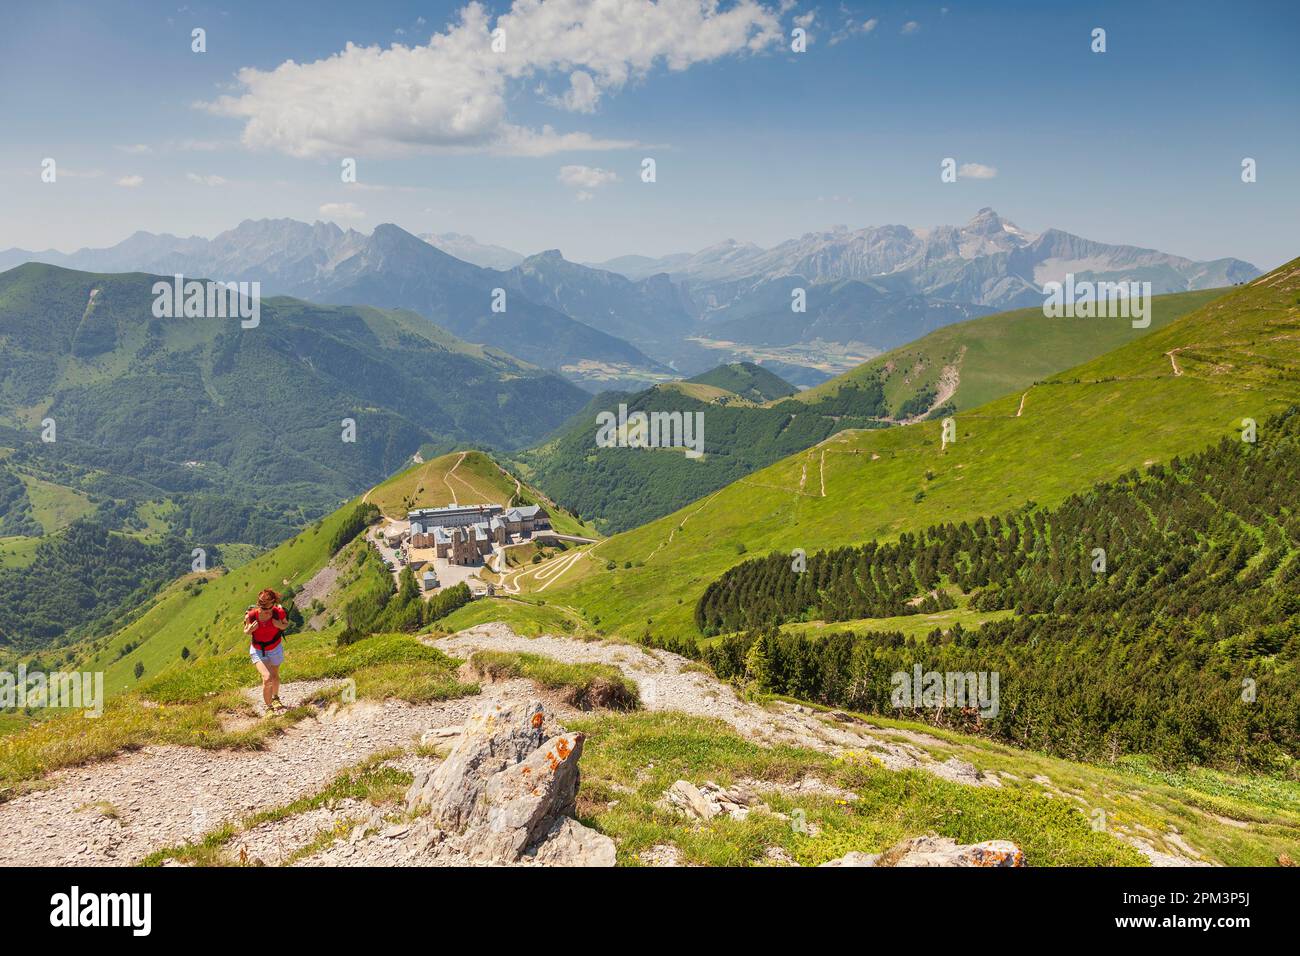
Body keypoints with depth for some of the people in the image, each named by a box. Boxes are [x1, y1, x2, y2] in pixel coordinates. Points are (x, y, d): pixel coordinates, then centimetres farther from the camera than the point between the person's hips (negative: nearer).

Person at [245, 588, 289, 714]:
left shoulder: (279, 612, -25)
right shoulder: (251, 616, -26)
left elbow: (286, 623, -3)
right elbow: (246, 631, -7)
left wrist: (281, 626, -26)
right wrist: (249, 630, -31)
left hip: (275, 649, 2)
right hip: (258, 651, -2)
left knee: (275, 676, 23)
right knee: (267, 678, -19)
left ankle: (275, 698, 52)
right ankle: (269, 707, 0)